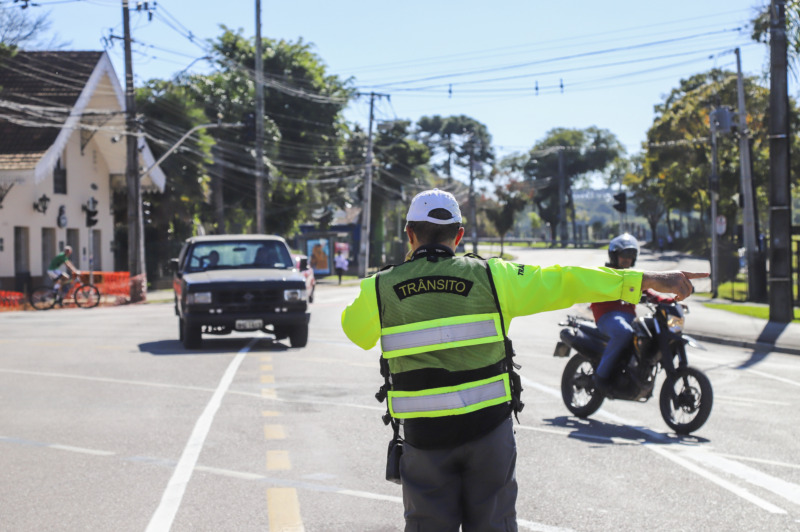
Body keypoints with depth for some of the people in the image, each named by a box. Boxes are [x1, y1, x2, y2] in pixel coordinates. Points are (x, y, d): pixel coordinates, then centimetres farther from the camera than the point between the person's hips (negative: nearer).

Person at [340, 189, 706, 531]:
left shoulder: (379, 289, -3)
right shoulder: (490, 276, -3)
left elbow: (354, 329, 18)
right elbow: (563, 282, -2)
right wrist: (648, 280, 2)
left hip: (424, 438, 0)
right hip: (488, 429, 1)